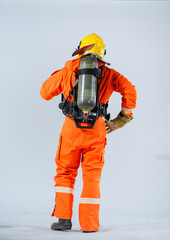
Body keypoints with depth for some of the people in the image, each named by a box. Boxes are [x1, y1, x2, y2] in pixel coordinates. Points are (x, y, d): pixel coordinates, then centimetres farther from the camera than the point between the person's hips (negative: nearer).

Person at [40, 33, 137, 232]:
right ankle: (89, 223, 7)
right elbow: (130, 91, -1)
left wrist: (59, 74, 31)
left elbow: (45, 92, 14)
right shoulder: (108, 73, 10)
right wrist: (120, 121, 4)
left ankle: (63, 218, 7)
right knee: (92, 175, 9)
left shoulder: (68, 70, 7)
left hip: (72, 127, 0)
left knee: (65, 172, 13)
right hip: (97, 129, 0)